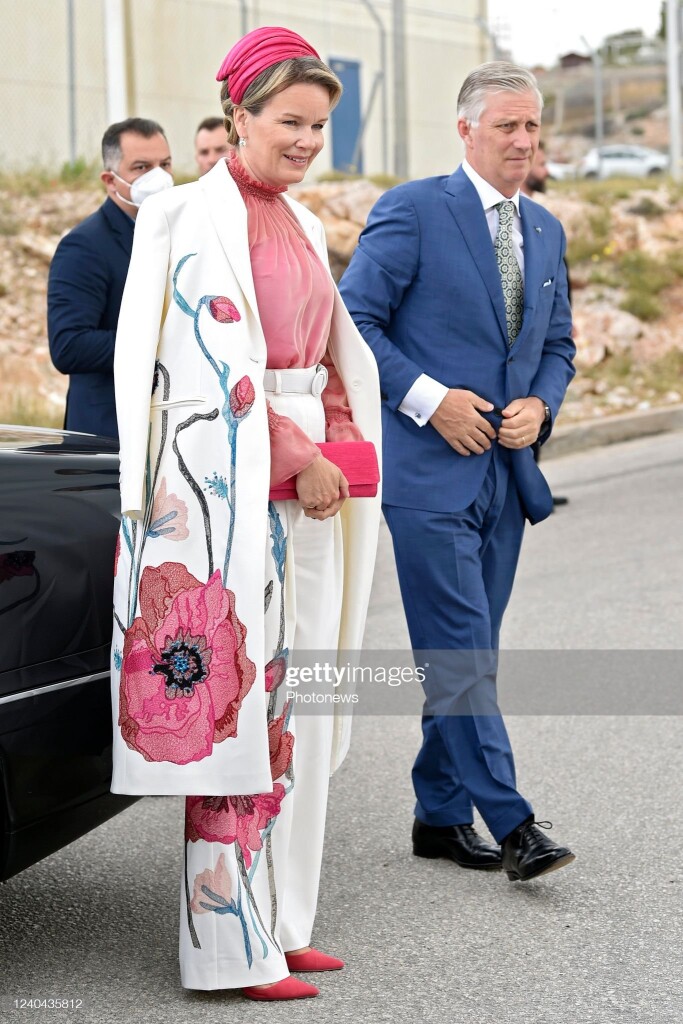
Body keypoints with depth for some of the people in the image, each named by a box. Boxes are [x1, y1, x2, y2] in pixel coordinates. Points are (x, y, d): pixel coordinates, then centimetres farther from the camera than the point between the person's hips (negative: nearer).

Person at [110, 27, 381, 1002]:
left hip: (304, 477, 8)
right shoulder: (200, 220, -8)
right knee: (236, 701, -6)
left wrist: (341, 454, 5)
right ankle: (233, 944, -1)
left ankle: (283, 921, 18)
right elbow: (219, 363, -15)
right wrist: (299, 459, -13)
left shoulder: (301, 224, 17)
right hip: (229, 484, -8)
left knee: (292, 707, 10)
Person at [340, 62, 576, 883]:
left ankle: (440, 816, 20)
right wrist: (429, 399, -15)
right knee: (461, 654, -8)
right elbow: (352, 320, -10)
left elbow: (558, 343, 21)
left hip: (504, 471, 7)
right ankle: (510, 824, -5)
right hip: (429, 471, -7)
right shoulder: (412, 212, -8)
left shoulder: (546, 231, 14)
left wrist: (539, 404, 0)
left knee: (466, 656, 11)